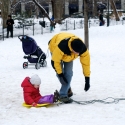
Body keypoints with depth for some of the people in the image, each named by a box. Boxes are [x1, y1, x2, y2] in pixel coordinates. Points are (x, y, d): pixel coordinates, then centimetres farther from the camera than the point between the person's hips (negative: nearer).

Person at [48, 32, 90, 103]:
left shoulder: (83, 49, -36)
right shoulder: (61, 46, -47)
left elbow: (86, 63, -23)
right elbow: (55, 61, -34)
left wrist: (87, 79, -20)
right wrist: (60, 74, -26)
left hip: (69, 55, 3)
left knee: (68, 73, -12)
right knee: (60, 74, -9)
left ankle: (63, 94, -5)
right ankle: (67, 89, 14)